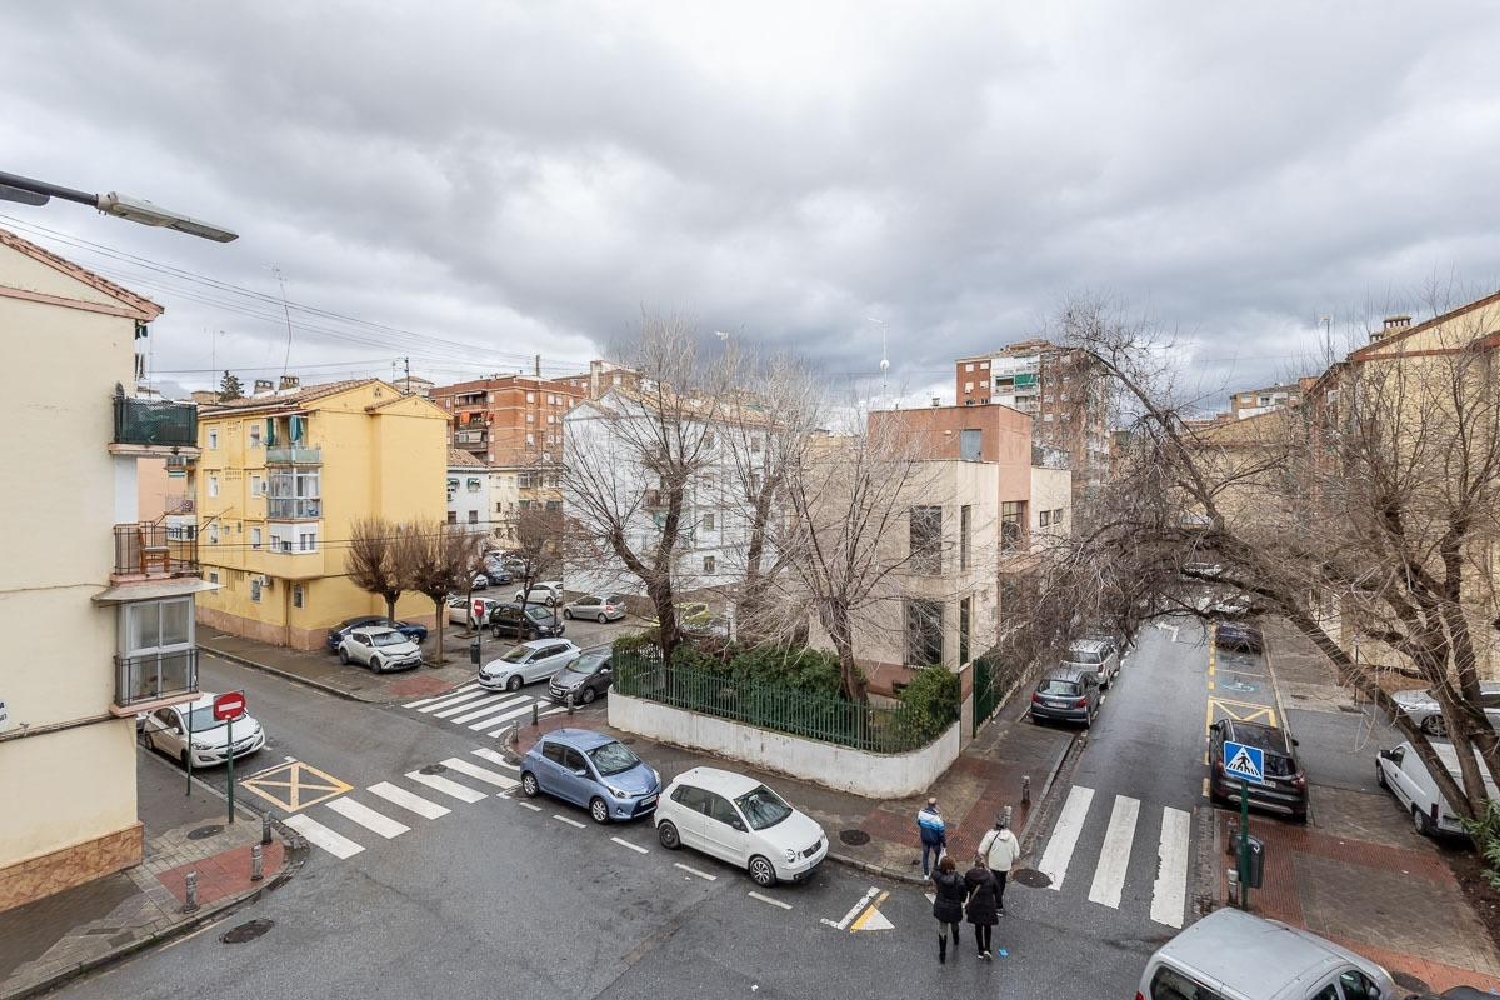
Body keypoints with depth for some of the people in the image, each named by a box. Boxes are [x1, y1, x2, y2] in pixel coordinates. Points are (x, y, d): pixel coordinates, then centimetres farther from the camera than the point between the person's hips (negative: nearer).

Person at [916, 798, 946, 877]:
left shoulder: (921, 812, -15)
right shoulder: (937, 816, -30)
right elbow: (941, 830, -20)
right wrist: (944, 842, -4)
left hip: (924, 838, 3)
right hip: (935, 839, -3)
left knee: (925, 855, 21)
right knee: (938, 855, 23)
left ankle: (926, 874, 31)